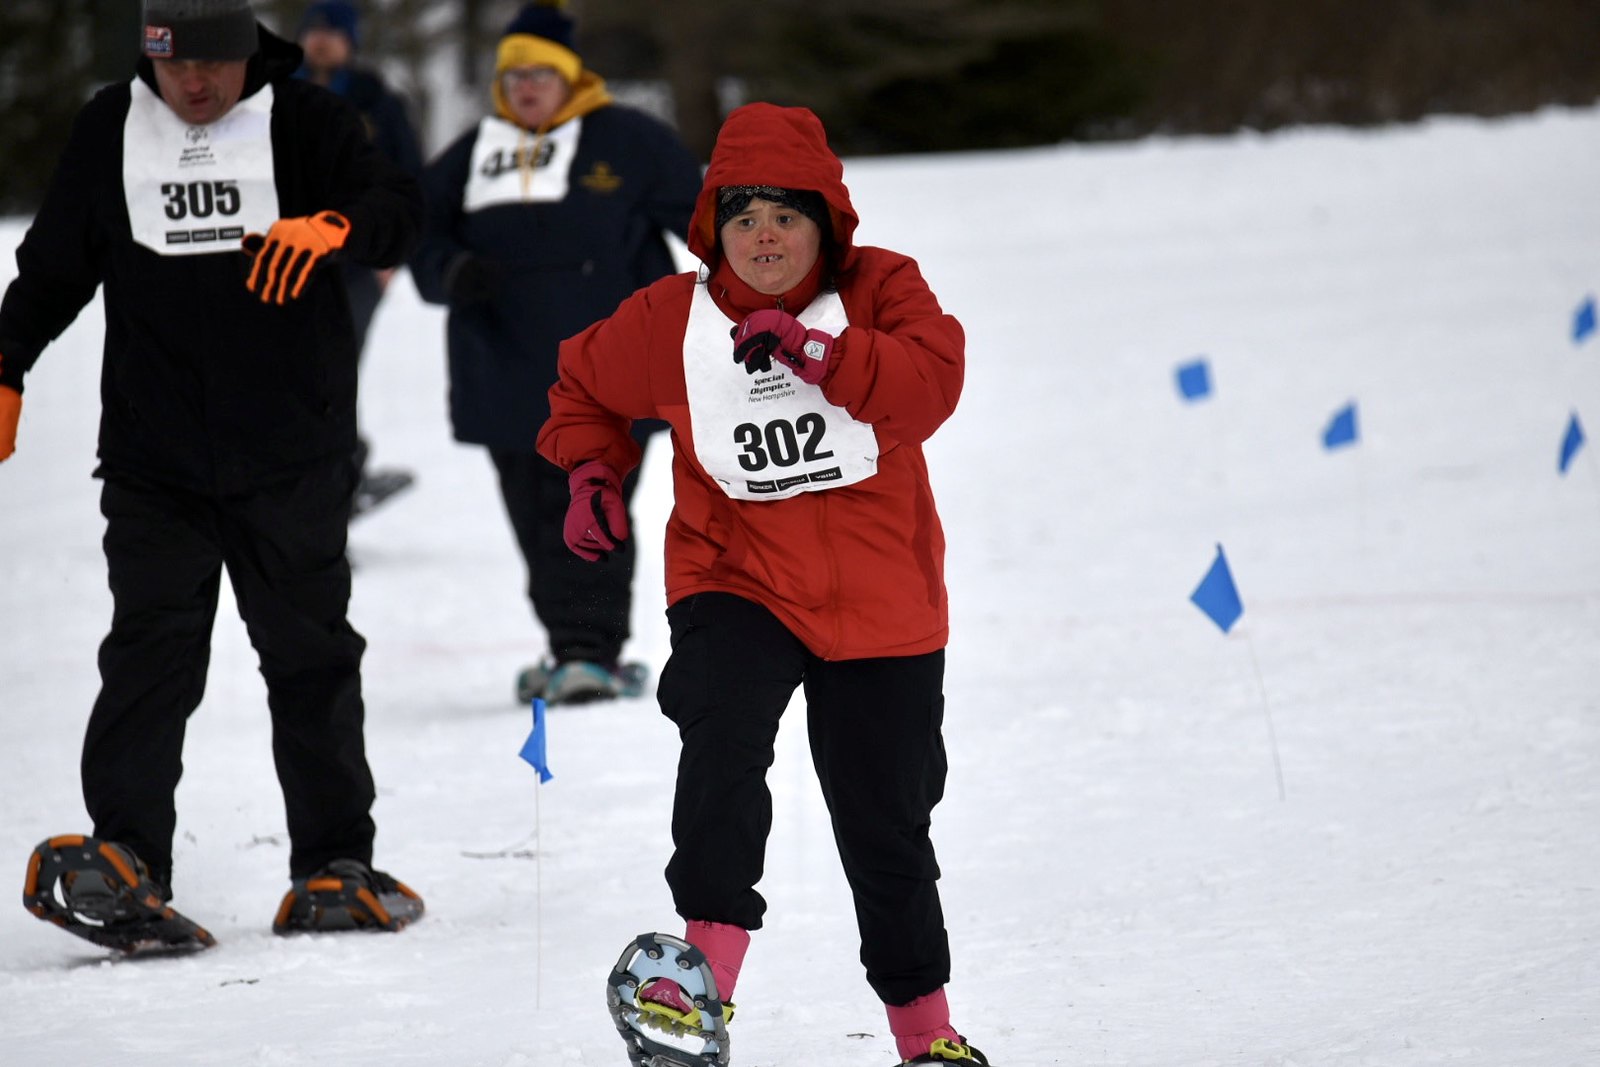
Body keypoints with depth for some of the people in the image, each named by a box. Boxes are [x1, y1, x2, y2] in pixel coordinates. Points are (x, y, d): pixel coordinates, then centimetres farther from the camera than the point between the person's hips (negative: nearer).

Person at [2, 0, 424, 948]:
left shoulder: (305, 123, -1)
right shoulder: (111, 132, 7)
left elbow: (400, 210, -11)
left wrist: (333, 227, -32)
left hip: (292, 461, -1)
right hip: (154, 462, 1)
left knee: (312, 658, 5)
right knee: (150, 652, -9)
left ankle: (335, 866, 13)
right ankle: (126, 858, -13)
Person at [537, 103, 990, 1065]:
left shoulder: (881, 291, -5)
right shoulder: (670, 322, -2)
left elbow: (930, 387, -24)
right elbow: (587, 386, 18)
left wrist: (811, 347, -32)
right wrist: (593, 474, 2)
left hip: (880, 603, 0)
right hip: (738, 584, 0)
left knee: (886, 823, 7)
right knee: (723, 743, -30)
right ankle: (707, 968, -32)